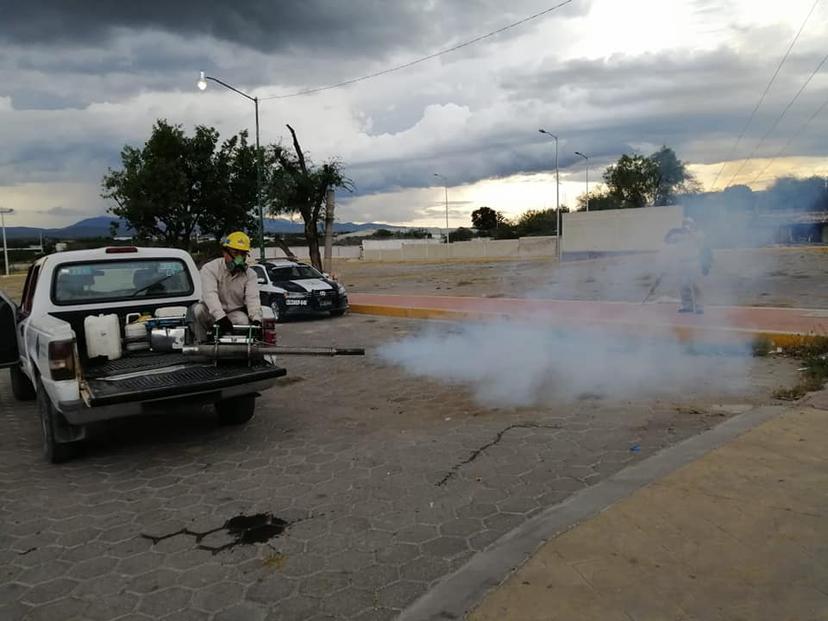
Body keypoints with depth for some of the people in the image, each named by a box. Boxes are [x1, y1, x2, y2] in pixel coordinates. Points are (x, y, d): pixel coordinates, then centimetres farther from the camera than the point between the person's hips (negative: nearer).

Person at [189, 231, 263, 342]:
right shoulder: (209, 268, -8)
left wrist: (256, 319, -34)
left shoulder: (250, 274, 2)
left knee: (244, 320, -31)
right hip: (212, 315, -1)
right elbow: (210, 295, -25)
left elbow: (253, 298, -13)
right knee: (197, 309, -30)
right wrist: (221, 317, -42)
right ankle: (202, 342, -16)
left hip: (235, 313, 1)